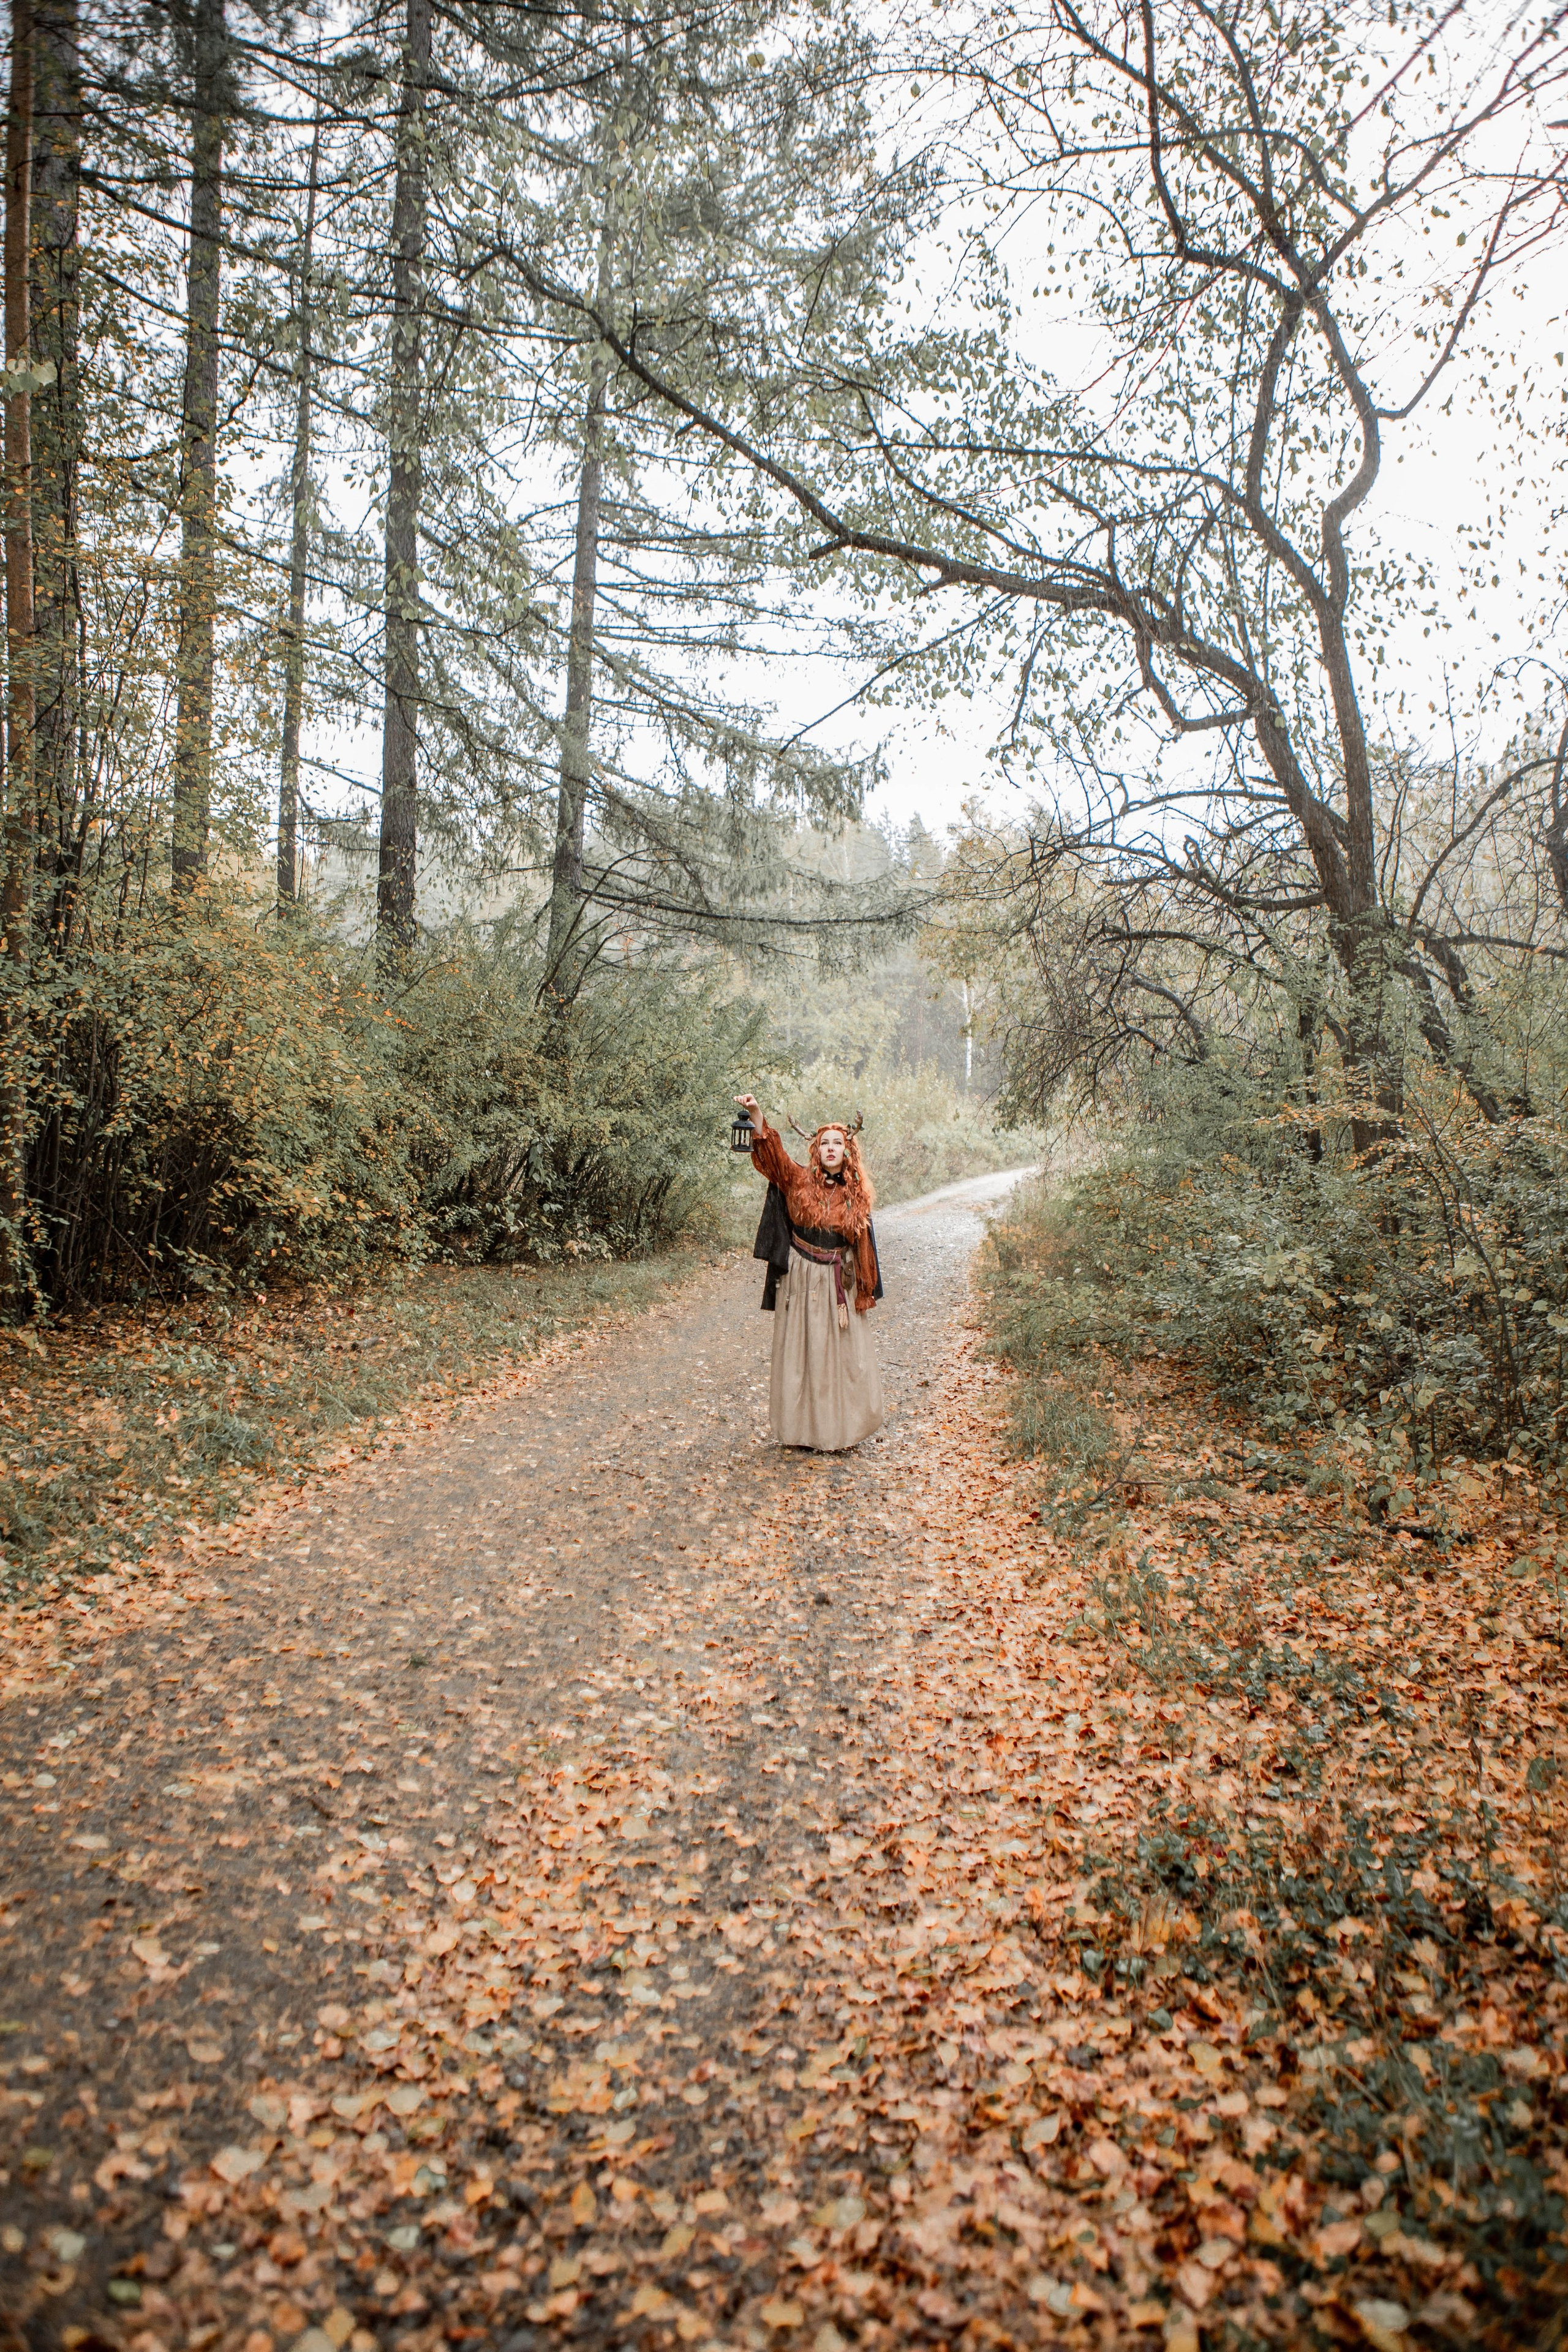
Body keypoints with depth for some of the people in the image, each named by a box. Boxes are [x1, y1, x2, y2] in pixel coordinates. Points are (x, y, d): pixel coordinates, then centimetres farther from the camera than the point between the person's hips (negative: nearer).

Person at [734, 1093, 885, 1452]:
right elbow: (771, 1152, -18)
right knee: (801, 1351, 5)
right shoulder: (799, 1181, -3)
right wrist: (755, 1113, -34)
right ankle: (805, 1428, 15)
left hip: (838, 1282, 1)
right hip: (801, 1279, -1)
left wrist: (864, 1291, 4)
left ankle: (836, 1427, 17)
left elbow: (864, 1245, 6)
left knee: (840, 1353, 4)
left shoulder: (857, 1195, 2)